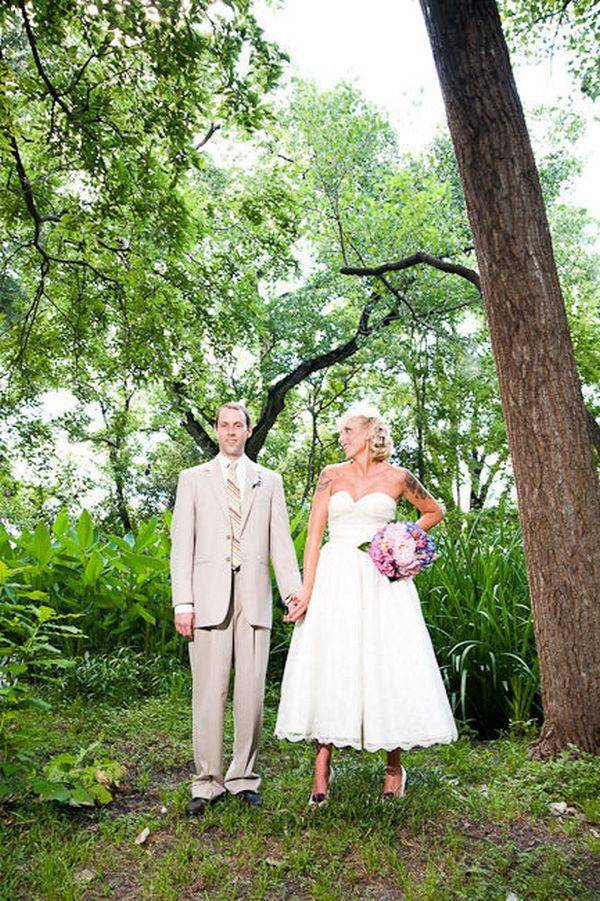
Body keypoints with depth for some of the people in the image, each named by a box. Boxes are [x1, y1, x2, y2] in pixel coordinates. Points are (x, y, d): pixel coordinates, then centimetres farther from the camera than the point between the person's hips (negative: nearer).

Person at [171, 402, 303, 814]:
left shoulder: (269, 481, 14)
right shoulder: (193, 479, 11)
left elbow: (281, 540, 8)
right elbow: (182, 543, 5)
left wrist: (295, 592, -5)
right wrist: (182, 602, -4)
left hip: (254, 596, 1)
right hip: (209, 596, -1)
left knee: (252, 691, 5)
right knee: (209, 691, 1)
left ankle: (243, 777, 21)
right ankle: (207, 781, 15)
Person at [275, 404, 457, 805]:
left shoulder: (397, 477, 5)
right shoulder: (332, 475, 7)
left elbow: (434, 511, 20)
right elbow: (314, 534, 1)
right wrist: (306, 591, -7)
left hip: (383, 580, -1)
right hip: (335, 578, 1)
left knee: (388, 663, 0)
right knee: (327, 664, -1)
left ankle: (395, 766, 19)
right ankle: (322, 765, 10)